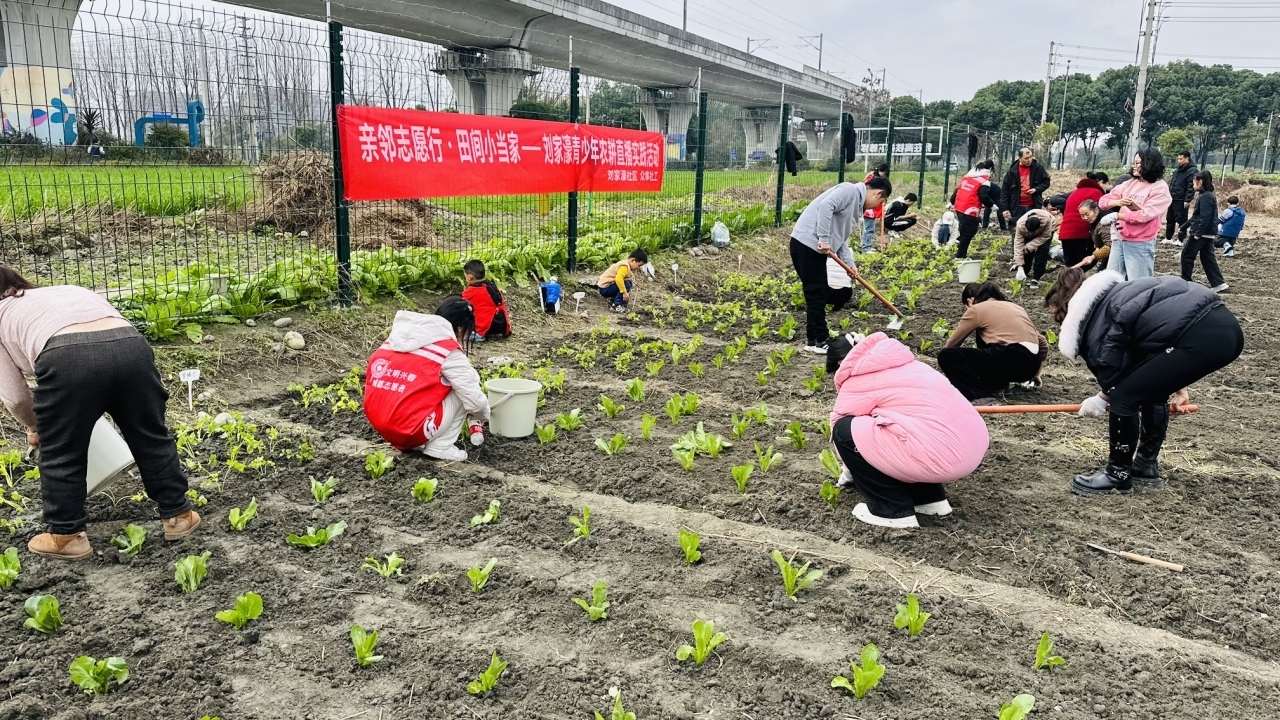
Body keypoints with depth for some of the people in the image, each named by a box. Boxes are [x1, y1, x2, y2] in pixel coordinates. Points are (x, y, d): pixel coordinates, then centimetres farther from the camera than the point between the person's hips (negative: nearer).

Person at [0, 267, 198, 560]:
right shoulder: (67, 290, 40)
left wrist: (35, 428, 43)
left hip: (66, 357, -4)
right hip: (131, 346, 4)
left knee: (61, 454, 16)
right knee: (151, 437, 20)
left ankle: (66, 535, 28)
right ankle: (177, 515, 30)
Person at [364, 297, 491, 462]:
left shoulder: (400, 338, 12)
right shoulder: (449, 352, -7)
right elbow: (474, 400, -3)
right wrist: (484, 416, 20)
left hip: (379, 425, 7)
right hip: (412, 430, -7)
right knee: (469, 377, 5)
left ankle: (406, 442, 17)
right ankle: (440, 446, 2)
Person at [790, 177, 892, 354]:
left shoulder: (855, 203, 22)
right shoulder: (850, 190, -6)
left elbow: (841, 237, 21)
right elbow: (825, 206, -22)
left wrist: (850, 264, 12)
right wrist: (824, 239, -23)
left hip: (813, 246, 10)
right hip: (808, 243, -10)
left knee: (818, 293, 15)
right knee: (816, 294, -5)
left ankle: (815, 338, 23)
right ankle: (819, 341, 1)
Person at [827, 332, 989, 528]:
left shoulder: (857, 382, 1)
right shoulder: (897, 362, 25)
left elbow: (840, 429, 11)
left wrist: (849, 472, 30)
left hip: (940, 452, -9)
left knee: (846, 432, -2)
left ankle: (893, 511, 5)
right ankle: (930, 498, 23)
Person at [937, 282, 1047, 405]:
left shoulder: (976, 309, 8)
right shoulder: (1014, 306, 27)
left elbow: (952, 344, 16)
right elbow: (1043, 344, 29)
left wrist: (945, 367, 35)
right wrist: (1034, 373, 42)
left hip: (1013, 359, -8)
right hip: (1032, 363, 8)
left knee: (946, 356, -5)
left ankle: (983, 398, -19)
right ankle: (997, 383, 21)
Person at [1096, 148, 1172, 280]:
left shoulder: (1160, 188, -8)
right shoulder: (1130, 183, 8)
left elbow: (1145, 215, -18)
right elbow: (1103, 201, 4)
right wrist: (1118, 202, -17)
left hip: (1140, 244, -6)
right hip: (1119, 239, 6)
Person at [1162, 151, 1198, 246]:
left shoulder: (1192, 171, -13)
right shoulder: (1177, 169, 14)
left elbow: (1191, 187, -18)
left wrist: (1188, 200, -22)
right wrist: (1168, 195, 17)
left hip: (1181, 200, -9)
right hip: (1172, 199, 9)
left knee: (1181, 220, -3)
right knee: (1169, 219, 14)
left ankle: (1181, 240, 4)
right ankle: (1168, 238, 23)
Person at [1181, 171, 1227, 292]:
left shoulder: (1205, 197, -17)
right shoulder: (1210, 195, 15)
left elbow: (1205, 217, -23)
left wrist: (1198, 233, -23)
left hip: (1202, 233, -10)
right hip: (1209, 233, 10)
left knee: (1187, 255, 2)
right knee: (1207, 258, 11)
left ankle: (1185, 281, 8)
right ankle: (1218, 283, 9)